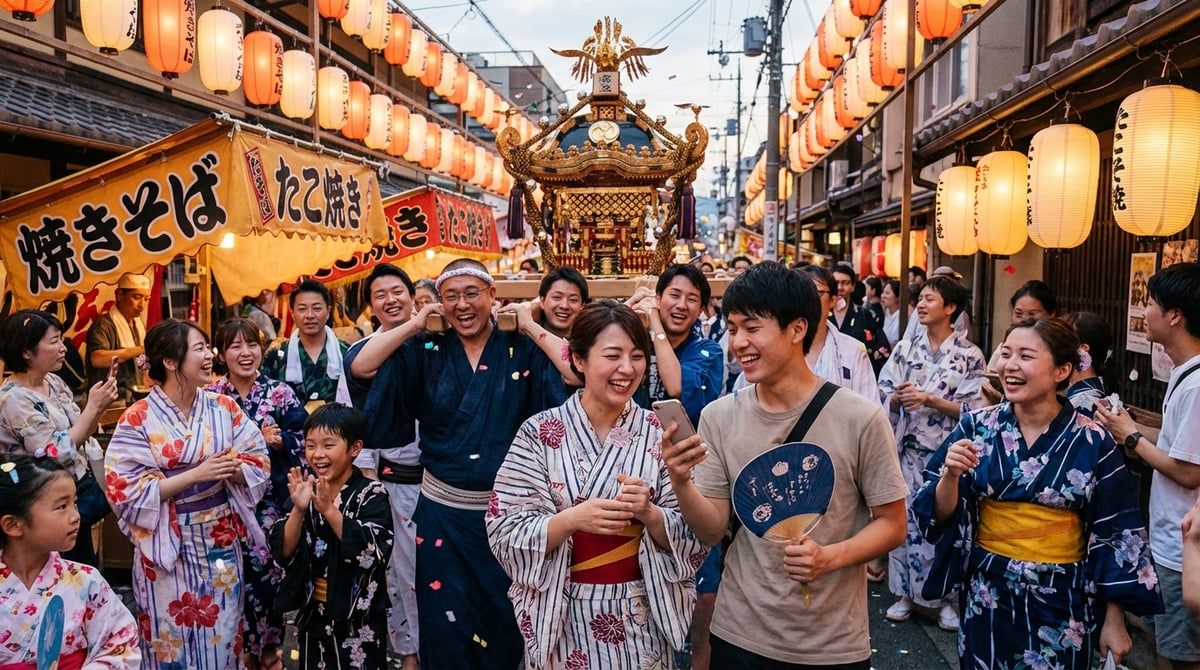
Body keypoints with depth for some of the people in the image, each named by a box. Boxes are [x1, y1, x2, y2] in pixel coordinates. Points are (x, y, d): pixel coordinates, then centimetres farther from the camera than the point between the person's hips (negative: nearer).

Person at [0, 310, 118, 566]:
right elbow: (59, 454, -23)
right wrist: (93, 407, -21)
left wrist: (99, 405, -8)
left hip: (82, 487, 7)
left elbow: (80, 432, 10)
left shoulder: (53, 381, 2)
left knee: (87, 570, 16)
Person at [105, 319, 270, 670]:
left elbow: (259, 461, 4)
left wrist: (234, 469, -18)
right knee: (173, 637, 8)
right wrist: (196, 474, -21)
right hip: (168, 545, -3)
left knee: (221, 634, 12)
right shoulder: (139, 419, -10)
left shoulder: (224, 408, 1)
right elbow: (126, 491, -15)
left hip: (222, 540, 3)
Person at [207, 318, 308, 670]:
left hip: (270, 499, -1)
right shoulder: (210, 397, 3)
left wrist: (279, 441, -19)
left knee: (267, 569, 2)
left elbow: (303, 442, -1)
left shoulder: (280, 393, 0)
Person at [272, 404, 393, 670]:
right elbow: (284, 554, -5)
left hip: (359, 620, -4)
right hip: (313, 615, 4)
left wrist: (329, 509, -29)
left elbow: (372, 553, -24)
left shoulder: (371, 495, -12)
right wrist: (299, 510, -21)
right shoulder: (306, 492, 1)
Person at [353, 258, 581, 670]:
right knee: (446, 628, 11)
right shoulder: (427, 352, 2)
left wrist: (532, 327, -13)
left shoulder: (523, 351, -4)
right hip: (441, 511, 2)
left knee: (506, 625, 13)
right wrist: (414, 324, -7)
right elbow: (359, 367, -7)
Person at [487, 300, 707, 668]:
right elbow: (506, 532, -11)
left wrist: (648, 512, -22)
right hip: (563, 619, -1)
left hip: (641, 619, 1)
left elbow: (691, 534, -4)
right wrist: (572, 519, -26)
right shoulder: (539, 432, -9)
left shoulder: (659, 432, -5)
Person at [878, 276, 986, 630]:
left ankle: (948, 597, 17)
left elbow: (974, 410, -8)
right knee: (906, 518, 7)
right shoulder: (905, 349, 6)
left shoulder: (970, 355, -3)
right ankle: (905, 592, 20)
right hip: (909, 450, 3)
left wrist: (929, 399, -16)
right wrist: (898, 397, -15)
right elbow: (882, 395, 6)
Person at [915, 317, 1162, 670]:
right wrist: (951, 476, -25)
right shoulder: (976, 426, -7)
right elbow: (941, 515, -5)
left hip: (1063, 601, -1)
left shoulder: (1093, 442, -9)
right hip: (987, 594, 1)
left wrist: (1115, 619, -2)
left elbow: (1115, 535, -3)